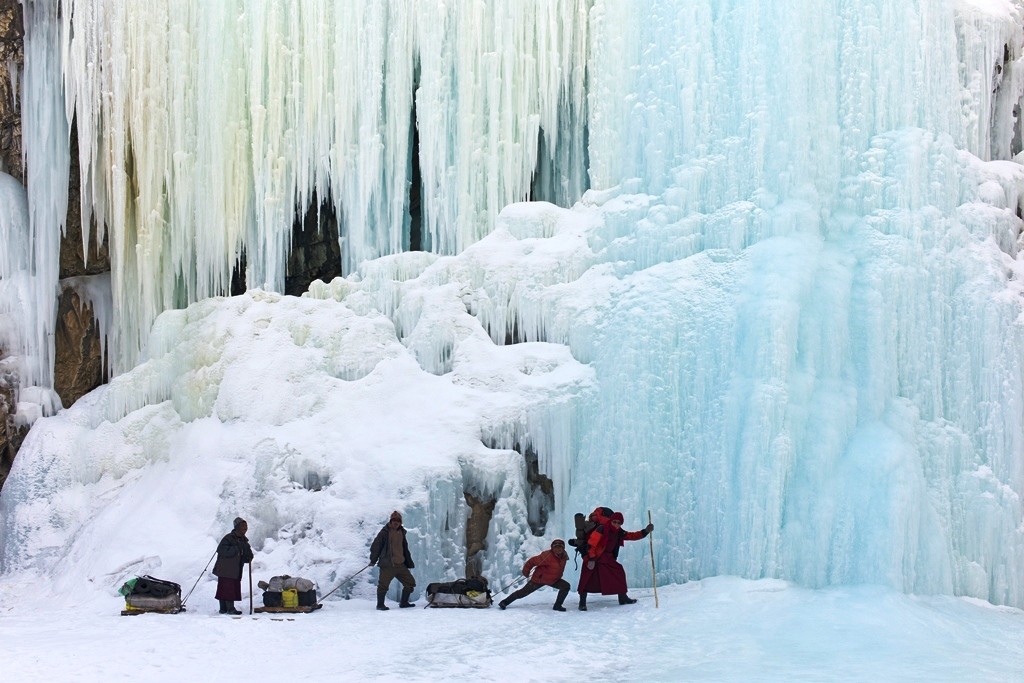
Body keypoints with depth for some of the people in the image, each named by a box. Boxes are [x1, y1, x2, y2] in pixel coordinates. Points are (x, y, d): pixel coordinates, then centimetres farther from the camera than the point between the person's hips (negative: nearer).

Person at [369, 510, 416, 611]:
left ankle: (404, 602, 21)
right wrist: (373, 560, -9)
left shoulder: (401, 532, 15)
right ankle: (380, 604, 7)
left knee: (410, 583, 8)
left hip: (401, 565, 6)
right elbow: (375, 546, -5)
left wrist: (409, 563, 23)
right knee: (383, 585, -8)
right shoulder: (384, 532, -5)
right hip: (387, 565, -6)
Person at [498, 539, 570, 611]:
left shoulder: (564, 556, -12)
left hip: (554, 580, 6)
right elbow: (532, 561, -24)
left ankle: (557, 606, -2)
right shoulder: (547, 556, -33)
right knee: (524, 592, 2)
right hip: (539, 579, -5)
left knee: (566, 586, -13)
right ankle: (505, 602, 17)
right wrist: (526, 571, -14)